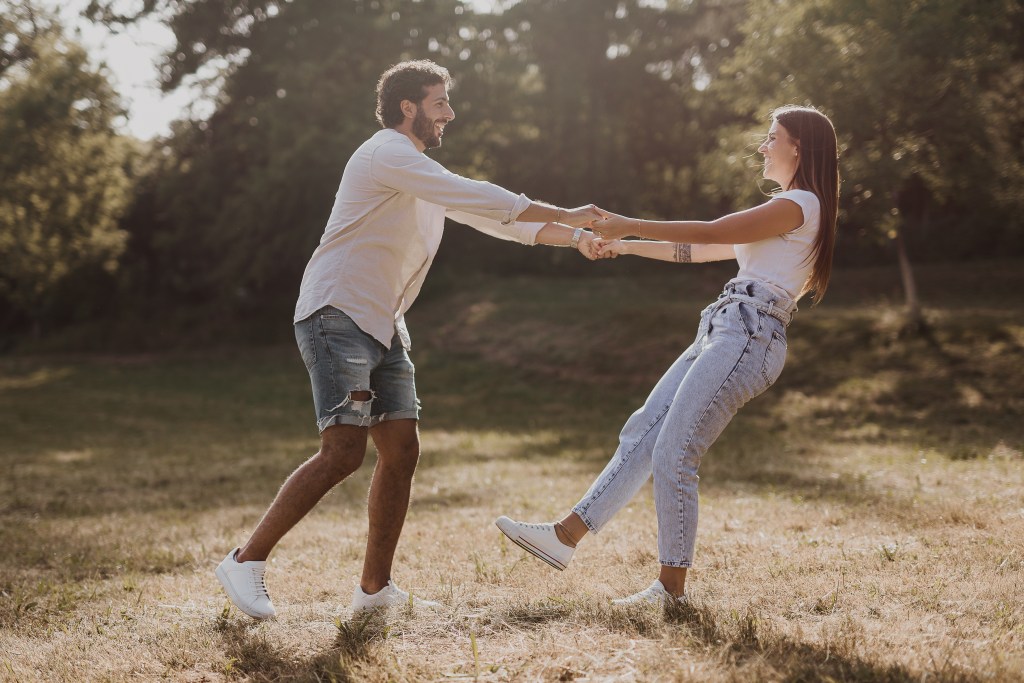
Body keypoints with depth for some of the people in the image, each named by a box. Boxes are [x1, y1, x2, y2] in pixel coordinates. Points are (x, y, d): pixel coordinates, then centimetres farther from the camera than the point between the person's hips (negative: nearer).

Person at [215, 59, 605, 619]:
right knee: (344, 452, -18)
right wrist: (566, 215, -12)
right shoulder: (387, 154, -10)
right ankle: (246, 561, -10)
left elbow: (494, 219, 21)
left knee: (402, 451, 4)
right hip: (338, 317, -10)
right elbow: (477, 198, -16)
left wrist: (572, 238, 11)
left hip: (382, 327, 10)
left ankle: (375, 587, 12)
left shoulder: (421, 175, 22)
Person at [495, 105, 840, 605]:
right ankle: (566, 535, 6)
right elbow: (702, 252, 27)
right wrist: (627, 246, 27)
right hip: (723, 335, 10)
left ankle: (672, 586, -3)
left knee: (672, 457, -12)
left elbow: (711, 233, -13)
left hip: (746, 338, -10)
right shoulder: (785, 212, 26)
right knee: (641, 434, 5)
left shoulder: (800, 204, -6)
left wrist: (631, 225, -8)